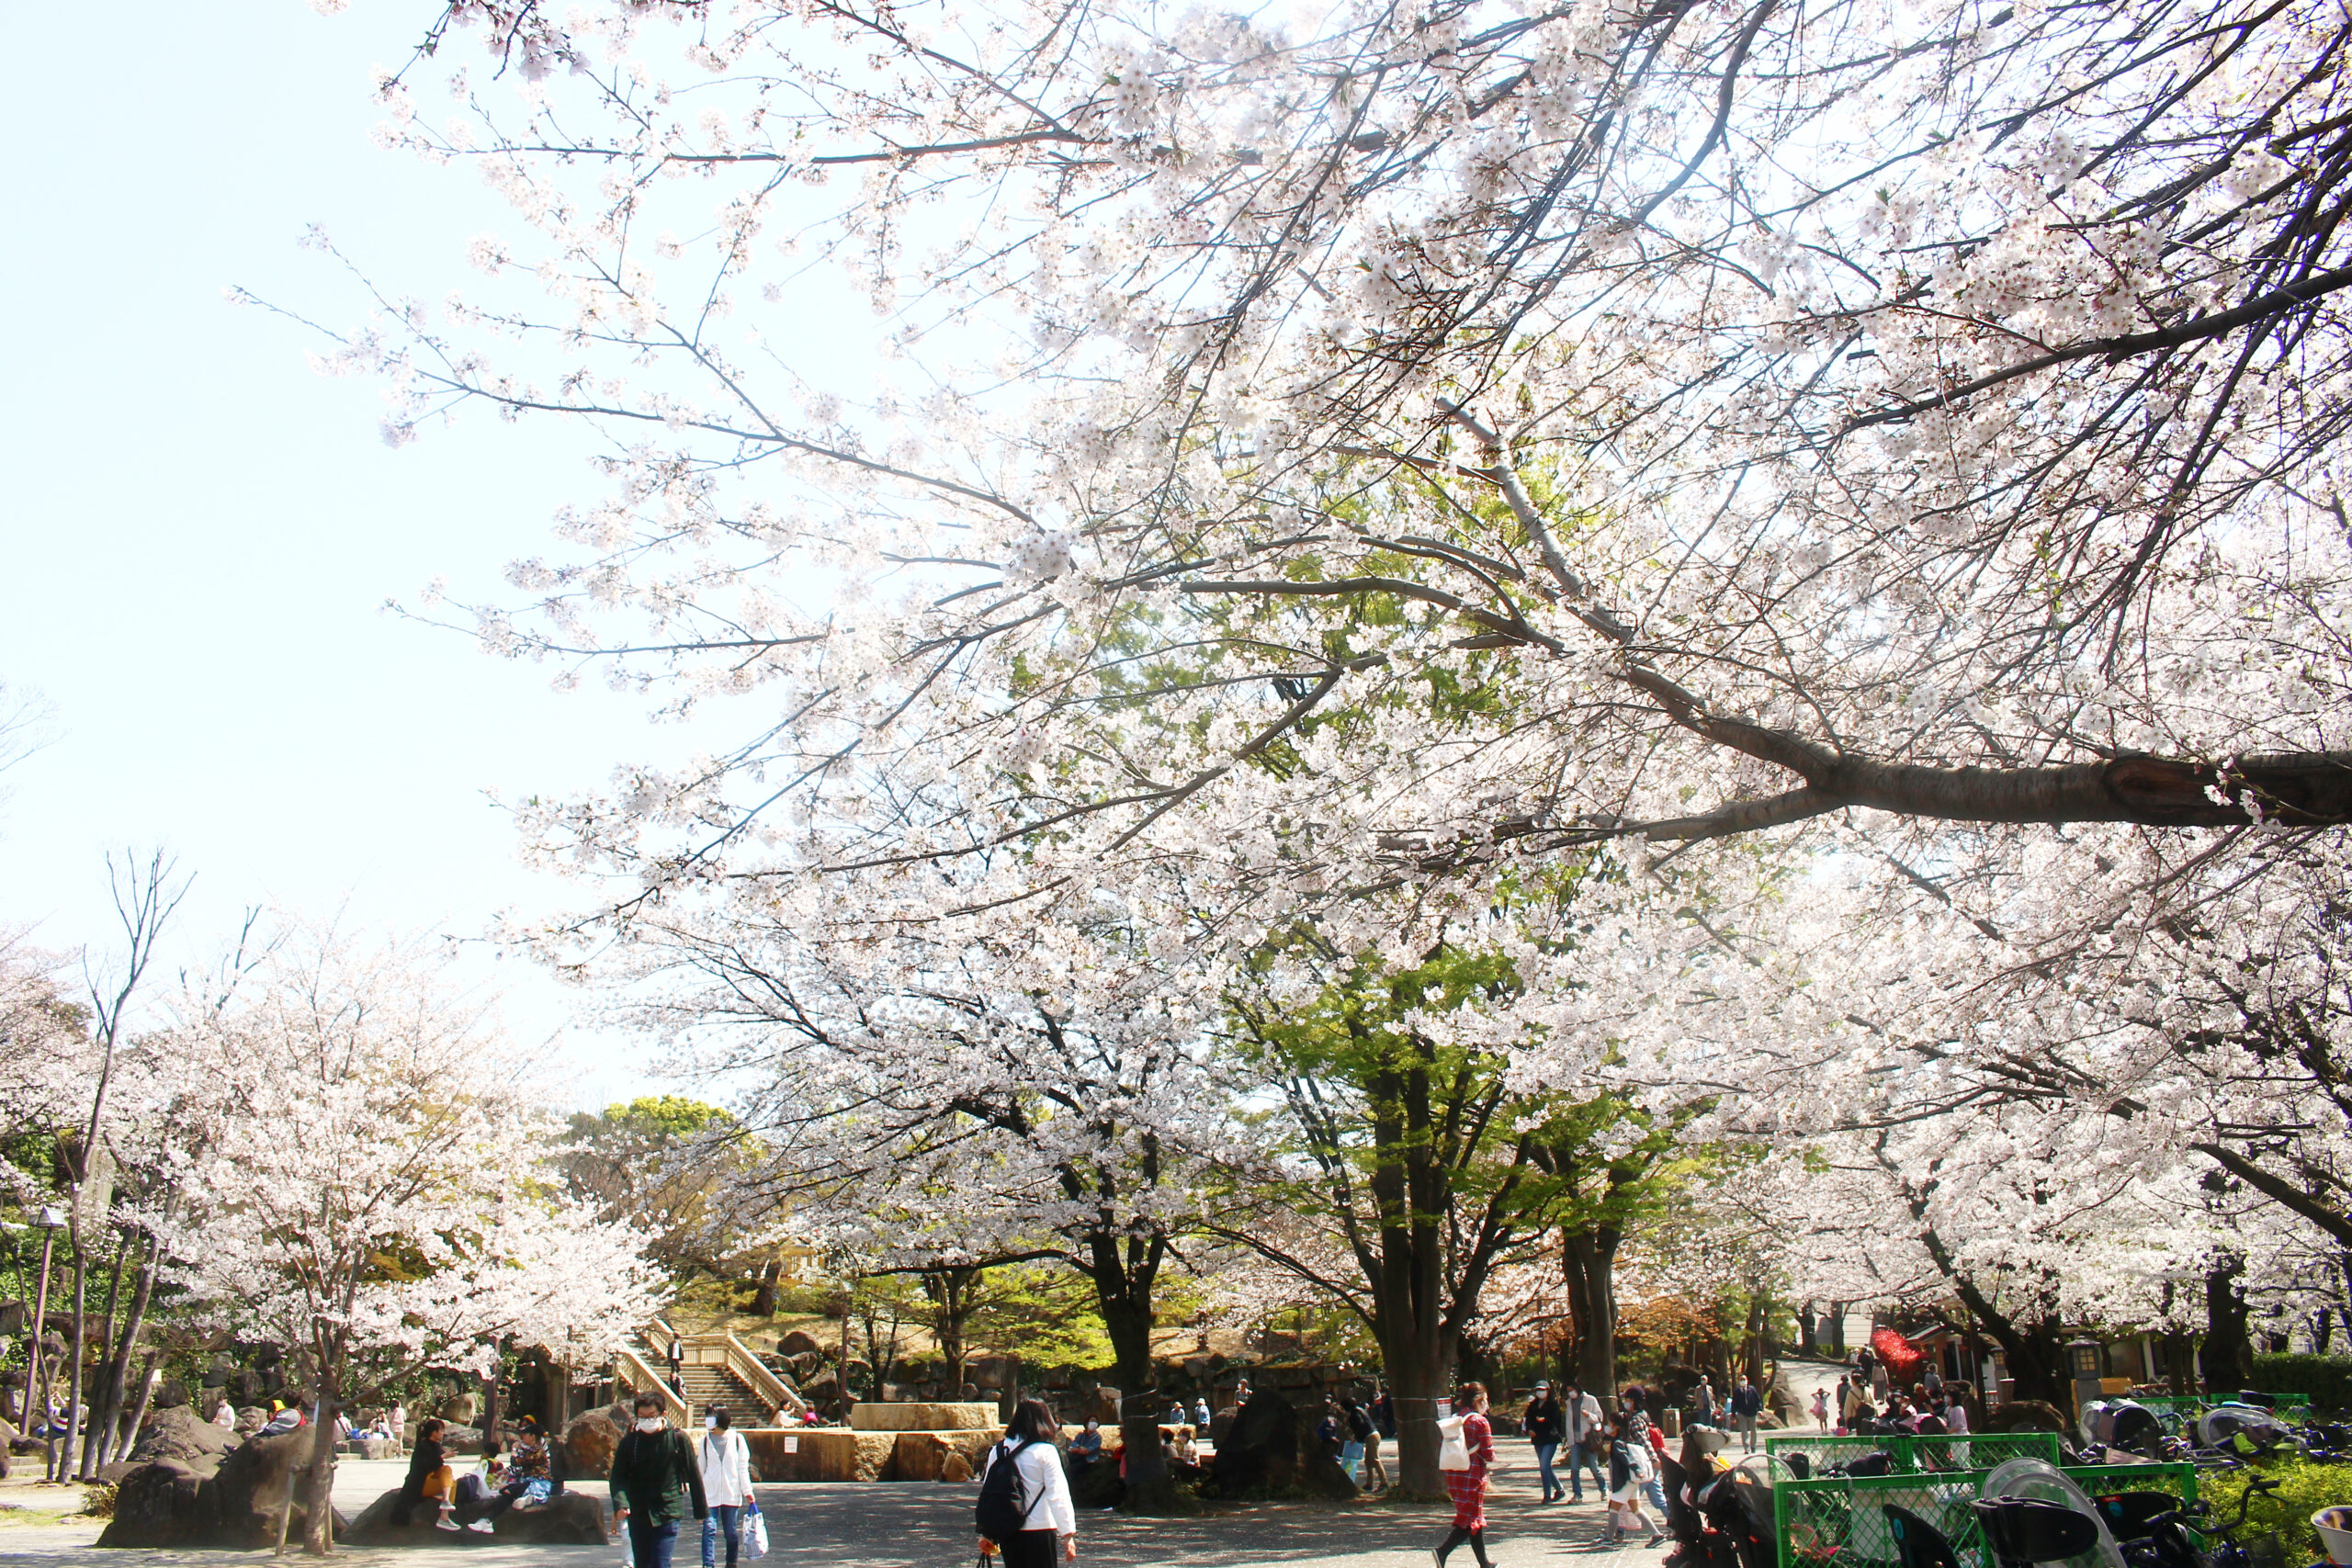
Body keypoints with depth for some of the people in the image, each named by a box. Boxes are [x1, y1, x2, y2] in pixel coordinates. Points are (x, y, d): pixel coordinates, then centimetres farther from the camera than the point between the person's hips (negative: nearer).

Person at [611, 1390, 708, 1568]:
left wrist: (701, 1511, 5)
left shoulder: (678, 1438, -5)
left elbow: (694, 1475, 2)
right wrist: (620, 1503, -20)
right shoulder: (629, 1441, 0)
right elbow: (617, 1477, -1)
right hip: (638, 1515, 3)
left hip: (668, 1514, -3)